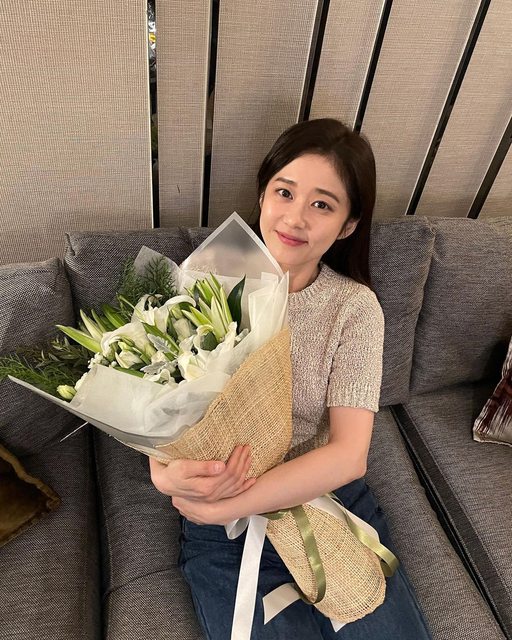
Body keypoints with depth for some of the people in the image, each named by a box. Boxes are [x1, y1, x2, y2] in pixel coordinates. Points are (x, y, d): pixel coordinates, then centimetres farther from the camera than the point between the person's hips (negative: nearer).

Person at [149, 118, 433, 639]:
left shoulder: (356, 307, -8)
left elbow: (349, 453, -15)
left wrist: (221, 506, -22)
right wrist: (166, 473, -28)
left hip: (335, 500, 2)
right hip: (228, 535, 0)